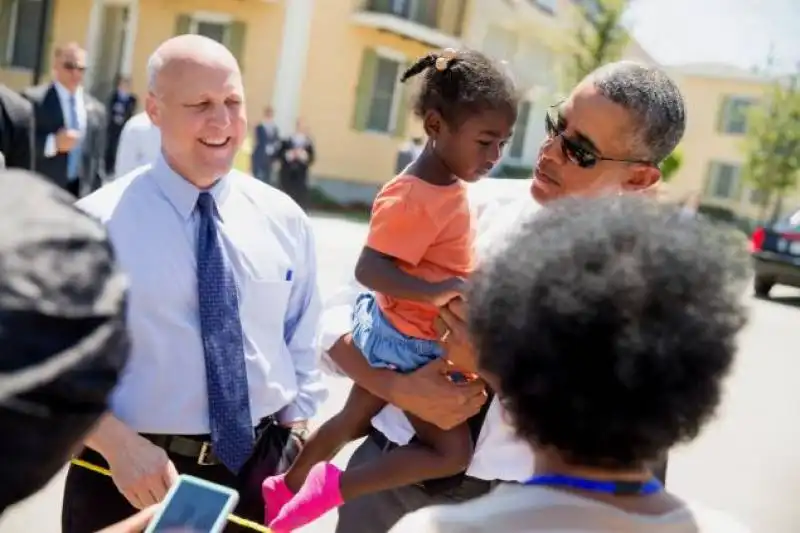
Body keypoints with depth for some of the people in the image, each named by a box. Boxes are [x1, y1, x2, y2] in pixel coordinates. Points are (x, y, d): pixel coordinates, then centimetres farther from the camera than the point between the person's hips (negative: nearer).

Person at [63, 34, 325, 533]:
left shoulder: (285, 219, 1)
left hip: (258, 467, 3)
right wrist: (118, 445, -19)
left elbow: (300, 344, 8)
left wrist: (294, 443, 5)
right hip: (133, 473, -3)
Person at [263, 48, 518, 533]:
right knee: (452, 453, -3)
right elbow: (369, 268, -33)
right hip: (407, 344, -10)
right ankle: (334, 488, 6)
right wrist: (434, 292, -43)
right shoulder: (413, 198, -28)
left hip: (393, 336, 10)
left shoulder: (448, 184, 0)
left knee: (353, 422, 26)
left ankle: (285, 489, 47)